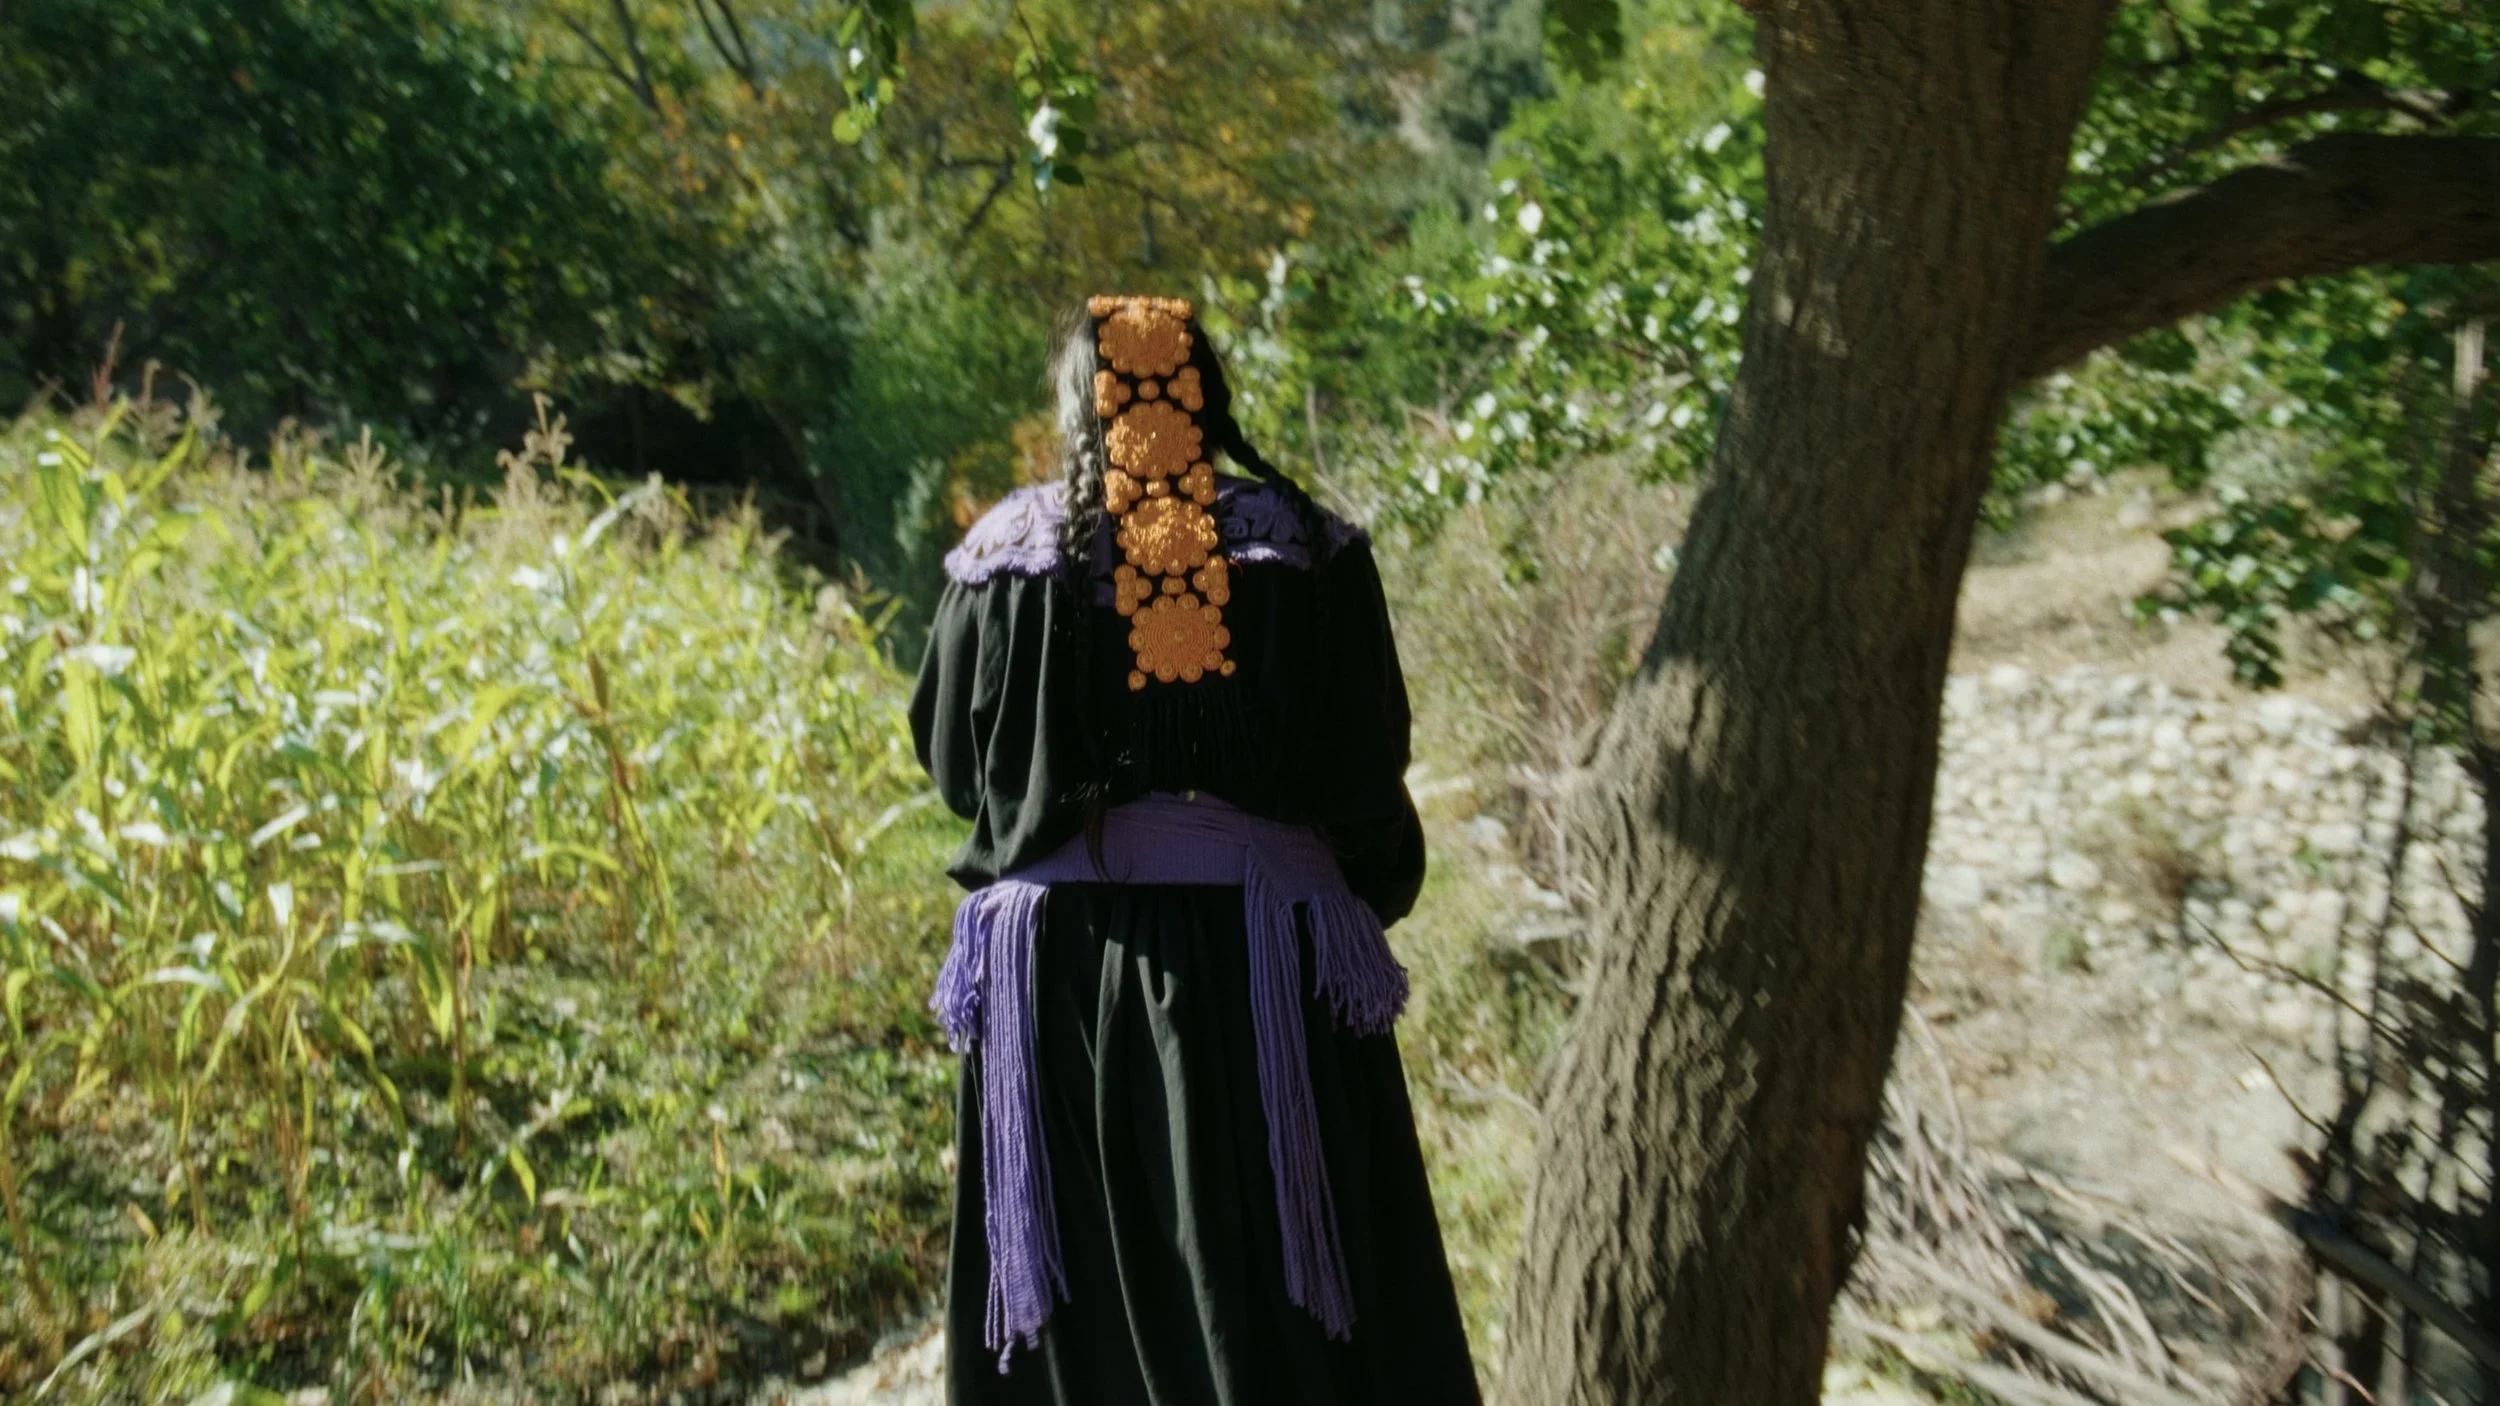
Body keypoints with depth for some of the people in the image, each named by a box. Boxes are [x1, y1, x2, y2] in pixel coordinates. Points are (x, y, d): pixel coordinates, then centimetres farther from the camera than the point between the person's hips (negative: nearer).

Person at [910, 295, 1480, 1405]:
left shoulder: (1008, 552, -1)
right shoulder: (1309, 546, -1)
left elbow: (950, 760, 6)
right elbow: (1370, 766, 1)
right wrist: (1369, 896, 17)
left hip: (1061, 955, 1)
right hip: (1266, 950, 0)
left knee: (1084, 1300, 10)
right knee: (1288, 1294, 8)